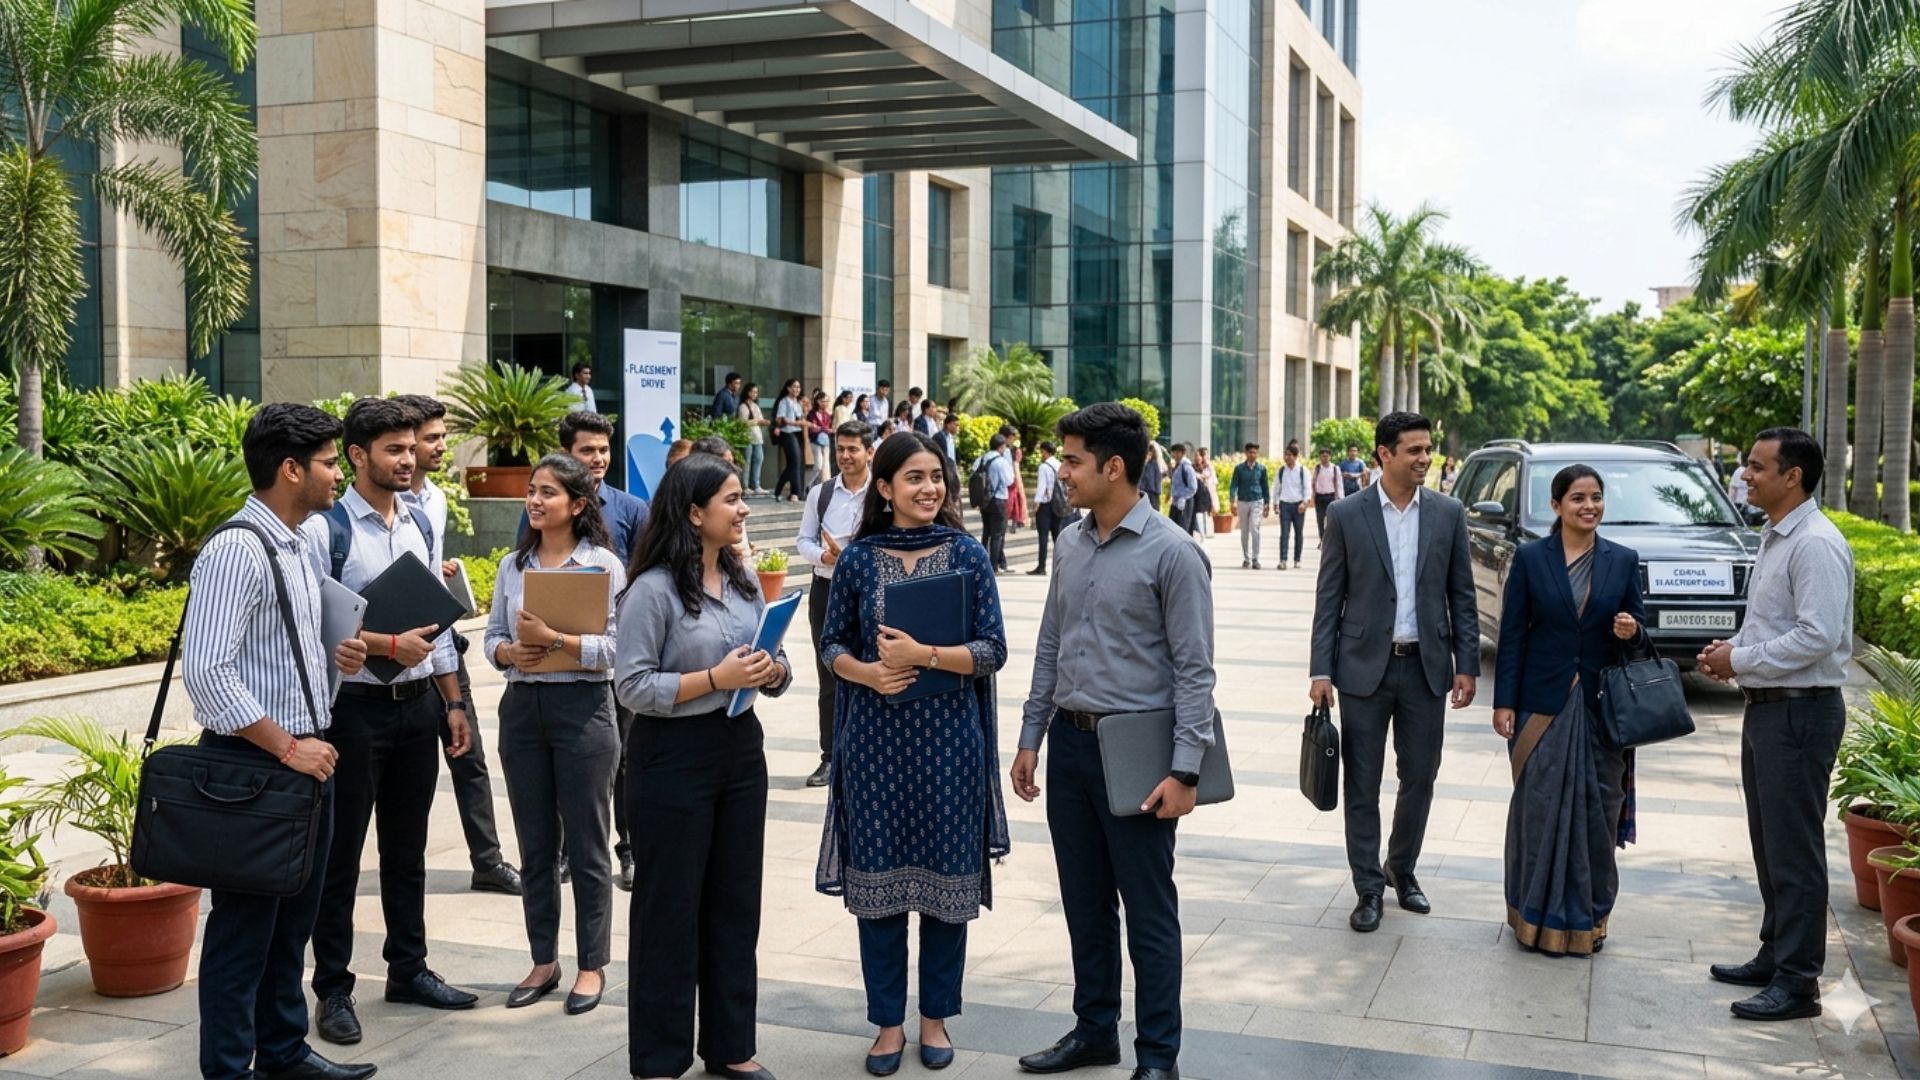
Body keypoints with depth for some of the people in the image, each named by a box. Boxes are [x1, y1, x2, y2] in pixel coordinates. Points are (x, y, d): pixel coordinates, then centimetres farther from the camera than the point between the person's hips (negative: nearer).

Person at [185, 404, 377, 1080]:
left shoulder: (295, 547, 12)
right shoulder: (236, 552, -18)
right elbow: (205, 672, -24)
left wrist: (332, 656, 3)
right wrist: (287, 747, -22)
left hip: (305, 757, 9)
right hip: (254, 766, -9)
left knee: (293, 921, 18)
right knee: (244, 926, 2)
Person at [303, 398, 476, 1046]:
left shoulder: (418, 526, 9)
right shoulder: (324, 529, -12)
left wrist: (454, 702, 12)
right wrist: (389, 646, -21)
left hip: (418, 705, 6)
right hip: (354, 707, -6)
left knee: (407, 847, 17)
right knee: (341, 853, 5)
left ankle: (408, 970, 30)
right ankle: (333, 989, 17)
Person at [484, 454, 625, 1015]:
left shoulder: (602, 564, -6)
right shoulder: (513, 565, 9)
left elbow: (614, 648, -13)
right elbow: (491, 636, 11)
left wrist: (553, 639, -23)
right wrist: (512, 653, -10)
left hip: (583, 708, -5)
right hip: (521, 709, 5)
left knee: (585, 844, 4)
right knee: (534, 844, 12)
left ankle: (592, 965, 17)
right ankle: (544, 961, 24)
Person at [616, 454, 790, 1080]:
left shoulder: (744, 581, 7)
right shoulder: (653, 589, -13)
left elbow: (777, 669, 13)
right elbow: (632, 687, -16)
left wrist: (772, 670, -10)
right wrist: (715, 678, -23)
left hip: (741, 749, 7)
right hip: (675, 756, -6)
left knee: (736, 901, 14)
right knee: (670, 908, 4)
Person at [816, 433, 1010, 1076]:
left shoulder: (967, 554, -1)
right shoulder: (858, 558, 2)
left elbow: (992, 650, -5)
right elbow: (833, 645, 7)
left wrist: (922, 654, -18)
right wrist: (867, 673, -14)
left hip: (949, 737, -1)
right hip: (875, 737, 1)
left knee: (945, 876, 6)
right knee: (875, 876, 5)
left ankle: (935, 1017, 23)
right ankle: (888, 1022, 20)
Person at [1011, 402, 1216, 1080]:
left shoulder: (1170, 553, -12)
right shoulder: (1071, 544, 7)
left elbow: (1194, 669, -13)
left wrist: (1185, 771, -17)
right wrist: (1031, 738, 13)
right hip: (1070, 743, 6)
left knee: (1148, 911, 4)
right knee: (1084, 901, 16)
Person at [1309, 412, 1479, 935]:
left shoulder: (1448, 513, 3)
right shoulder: (1347, 515, -3)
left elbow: (1461, 594, 6)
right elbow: (1329, 598, -1)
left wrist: (1467, 665, 1)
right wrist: (1321, 670, -6)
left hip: (1426, 666, 2)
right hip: (1365, 666, -2)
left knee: (1420, 778, 10)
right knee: (1362, 784, 4)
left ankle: (1401, 869, 32)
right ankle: (1368, 888, 16)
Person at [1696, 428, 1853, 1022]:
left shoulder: (1816, 545, -18)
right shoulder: (1775, 538, 13)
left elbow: (1818, 635, -25)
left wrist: (1740, 660, -17)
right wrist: (1734, 647, 5)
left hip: (1800, 711, -10)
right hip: (1766, 706, 10)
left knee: (1794, 850, -3)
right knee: (1768, 844, 18)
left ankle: (1798, 982, 5)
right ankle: (1775, 956, 30)